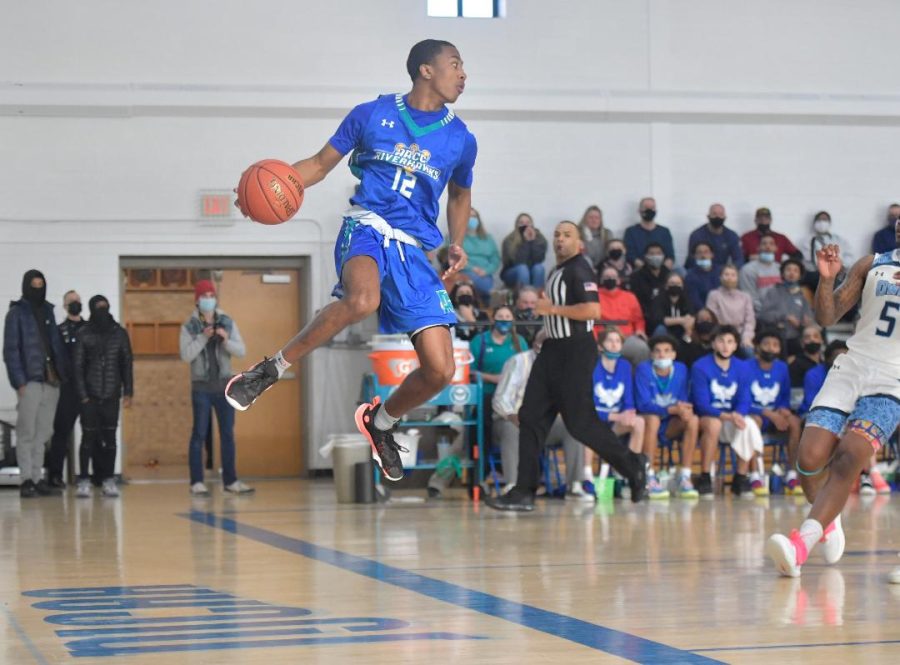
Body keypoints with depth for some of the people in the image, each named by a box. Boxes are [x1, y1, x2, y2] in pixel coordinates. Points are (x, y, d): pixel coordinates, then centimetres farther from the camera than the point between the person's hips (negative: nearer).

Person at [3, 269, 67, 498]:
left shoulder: (48, 311, 16)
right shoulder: (17, 313, -1)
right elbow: (11, 349, -6)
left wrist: (61, 374, 6)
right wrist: (19, 381, -14)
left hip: (51, 380, 6)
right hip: (30, 382, -6)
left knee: (43, 433, 7)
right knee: (27, 432, -5)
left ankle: (37, 478, 11)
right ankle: (27, 479, -4)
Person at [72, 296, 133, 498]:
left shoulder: (119, 333, 5)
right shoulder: (84, 335, 0)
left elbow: (127, 363, 8)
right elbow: (77, 365, 0)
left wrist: (128, 392, 2)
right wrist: (82, 394, -7)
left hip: (111, 395, 2)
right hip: (90, 395, -2)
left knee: (110, 437, 3)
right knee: (89, 436, -3)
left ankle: (108, 480, 7)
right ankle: (84, 481, 0)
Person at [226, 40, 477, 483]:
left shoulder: (460, 140, 10)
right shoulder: (371, 114, 4)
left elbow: (460, 196, 27)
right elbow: (321, 163, 11)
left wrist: (456, 245, 9)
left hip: (416, 250, 4)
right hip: (367, 227, -4)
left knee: (440, 370, -6)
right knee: (362, 300, -40)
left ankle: (381, 421, 25)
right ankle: (271, 370, -21)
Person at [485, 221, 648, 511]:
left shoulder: (579, 270, -11)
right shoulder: (556, 272, 18)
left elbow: (592, 310, -23)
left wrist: (552, 309, -18)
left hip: (576, 350, -9)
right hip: (554, 349, 9)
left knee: (579, 421, -6)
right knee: (531, 416, 2)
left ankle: (632, 465, 12)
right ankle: (524, 492, 3)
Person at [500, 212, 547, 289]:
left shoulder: (540, 239, -7)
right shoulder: (509, 241, -14)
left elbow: (539, 259, -20)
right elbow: (518, 261, -25)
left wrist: (533, 241, -27)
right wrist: (526, 242, -28)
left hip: (533, 274, 3)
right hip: (512, 275, -2)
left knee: (539, 267, -29)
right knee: (522, 269, -34)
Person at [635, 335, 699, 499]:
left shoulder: (681, 369, 0)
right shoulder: (643, 369, -12)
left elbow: (684, 400, -1)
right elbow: (643, 404, -20)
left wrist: (683, 409, -27)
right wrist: (671, 409, -33)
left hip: (671, 426, 4)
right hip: (647, 420, -4)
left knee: (693, 419, -25)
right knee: (652, 418, -37)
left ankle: (685, 478, -25)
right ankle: (649, 479, -34)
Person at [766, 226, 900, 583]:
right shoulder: (871, 265, 12)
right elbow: (827, 317, 9)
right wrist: (826, 279, -9)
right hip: (851, 368, 3)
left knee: (847, 458, -22)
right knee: (810, 457, -12)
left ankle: (800, 545, -30)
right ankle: (828, 517, 20)